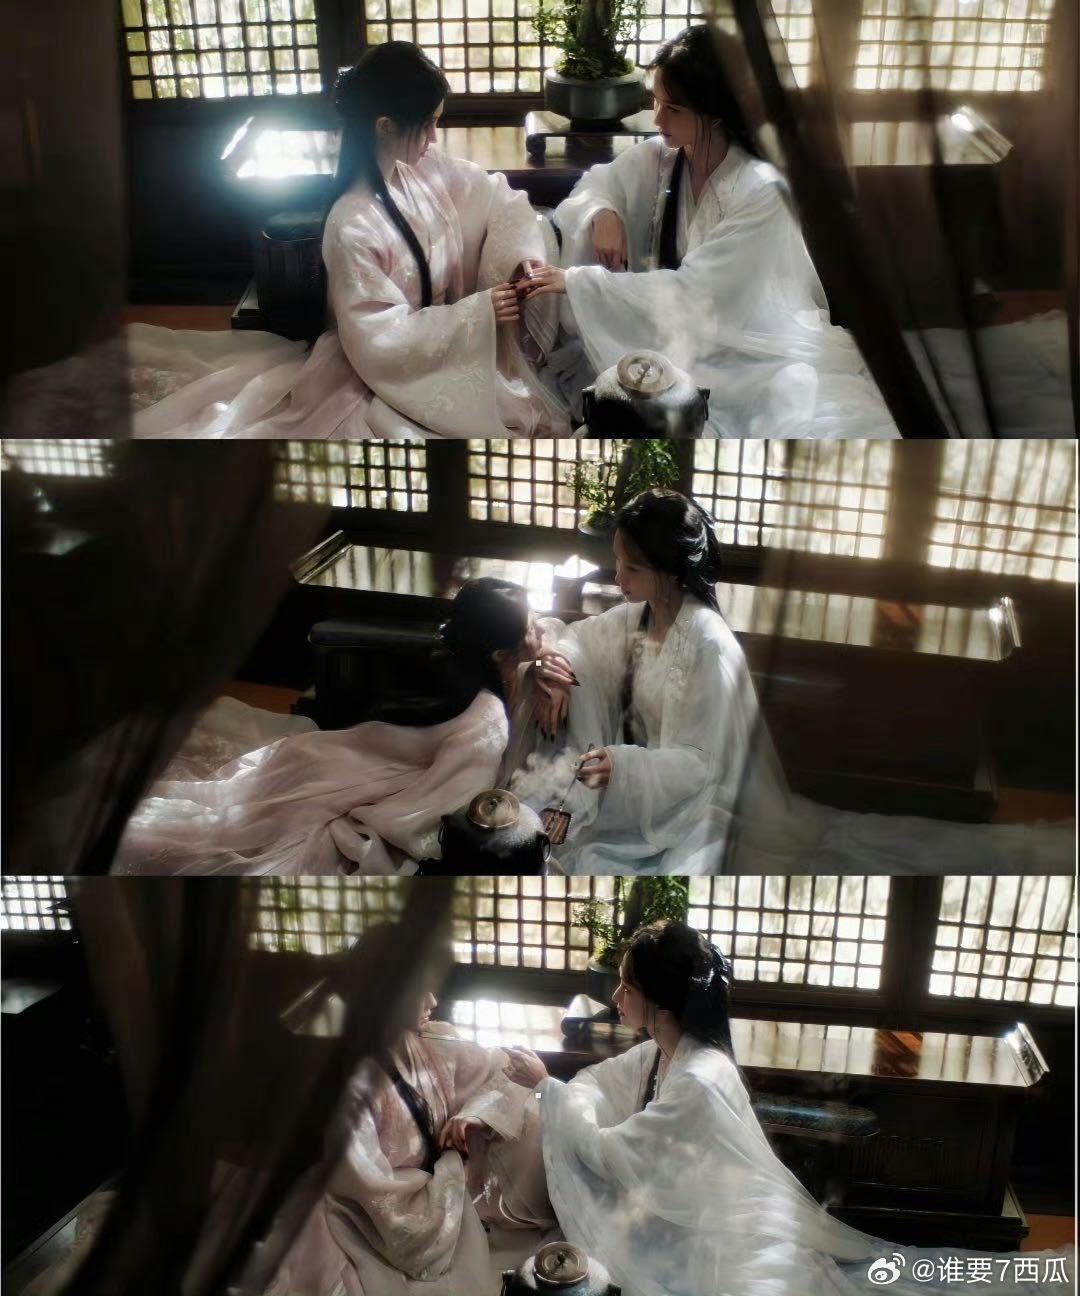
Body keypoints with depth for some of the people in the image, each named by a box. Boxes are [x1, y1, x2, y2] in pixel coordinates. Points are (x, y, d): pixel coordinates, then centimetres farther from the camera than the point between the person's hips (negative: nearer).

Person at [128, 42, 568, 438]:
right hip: (391, 371, -8)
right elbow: (381, 341, -26)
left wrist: (524, 252, -13)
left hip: (446, 343, 9)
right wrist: (477, 312, -28)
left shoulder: (427, 169, -6)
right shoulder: (354, 227, -28)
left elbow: (497, 197, 8)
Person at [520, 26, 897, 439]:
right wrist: (602, 213, -12)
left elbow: (690, 289, -23)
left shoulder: (762, 190, -22)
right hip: (688, 338, 5)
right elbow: (596, 184, 14)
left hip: (765, 350, -5)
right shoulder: (659, 156, -2)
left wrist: (579, 280, -25)